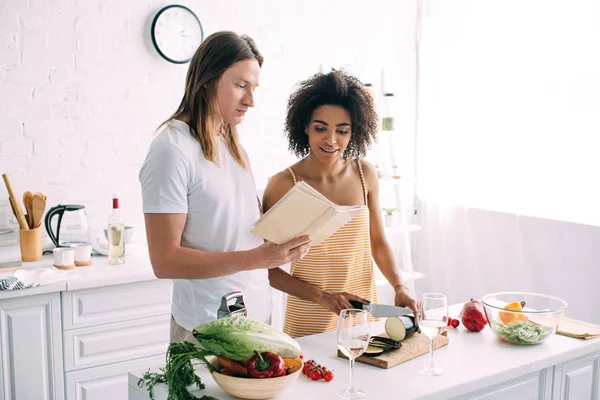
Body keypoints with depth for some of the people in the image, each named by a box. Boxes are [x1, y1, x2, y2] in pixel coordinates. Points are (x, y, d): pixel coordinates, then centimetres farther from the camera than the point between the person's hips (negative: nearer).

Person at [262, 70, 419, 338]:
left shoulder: (365, 174, -2)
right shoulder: (282, 185, -14)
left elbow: (377, 242, 9)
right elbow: (268, 268, -11)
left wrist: (399, 287, -5)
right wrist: (321, 296, -21)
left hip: (364, 317, 4)